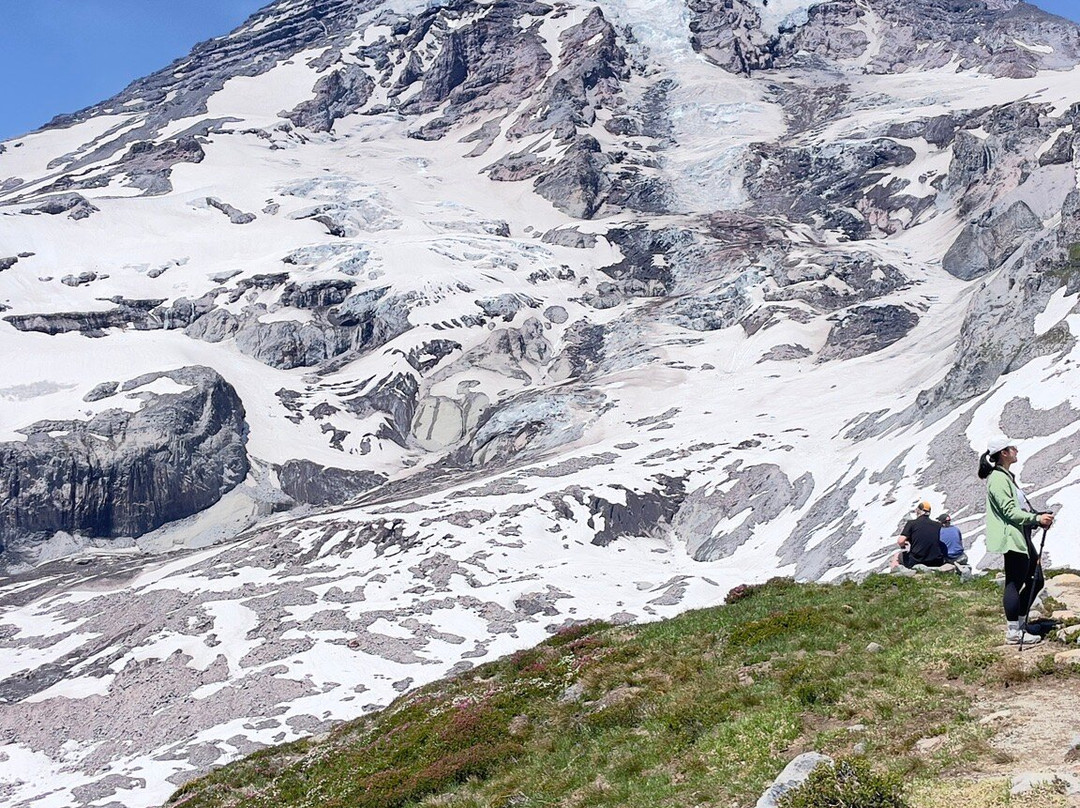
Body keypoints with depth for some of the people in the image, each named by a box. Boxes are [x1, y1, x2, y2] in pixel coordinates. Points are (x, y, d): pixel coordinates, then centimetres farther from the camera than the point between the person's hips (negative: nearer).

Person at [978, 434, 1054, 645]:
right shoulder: (997, 479, -15)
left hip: (1023, 537, 11)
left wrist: (1039, 518, 11)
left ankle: (1019, 623, 23)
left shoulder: (1007, 476, 20)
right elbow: (1010, 511, -19)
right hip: (1011, 538, -11)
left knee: (1036, 580, 14)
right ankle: (1013, 632, 0)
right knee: (1014, 584, -6)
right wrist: (1037, 519, -20)